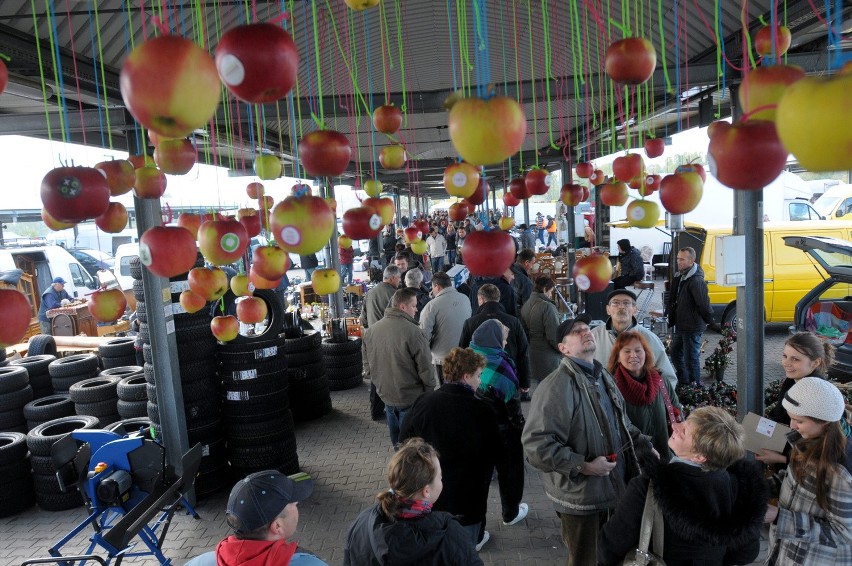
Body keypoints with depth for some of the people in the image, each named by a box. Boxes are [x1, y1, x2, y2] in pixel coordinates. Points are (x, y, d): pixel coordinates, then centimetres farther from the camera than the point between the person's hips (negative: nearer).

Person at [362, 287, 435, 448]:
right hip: (410, 398, -6)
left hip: (385, 394, 6)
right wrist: (430, 391, -3)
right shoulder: (413, 332, -23)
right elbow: (425, 368, -19)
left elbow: (367, 363, 10)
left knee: (396, 438, 24)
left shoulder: (371, 330, -1)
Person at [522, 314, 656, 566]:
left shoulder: (602, 375, 7)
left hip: (612, 487, 8)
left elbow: (621, 423, 22)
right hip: (580, 495, -8)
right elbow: (536, 444, -31)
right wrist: (583, 467, -27)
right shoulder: (558, 385, -25)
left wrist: (645, 446, 7)